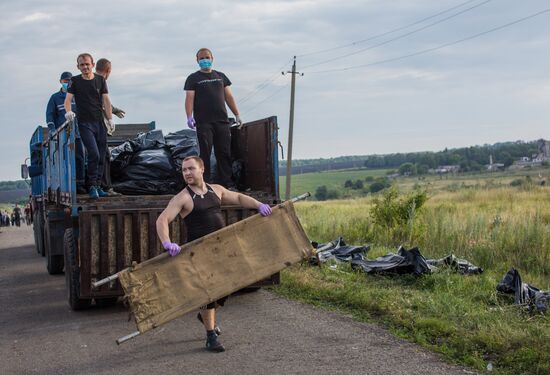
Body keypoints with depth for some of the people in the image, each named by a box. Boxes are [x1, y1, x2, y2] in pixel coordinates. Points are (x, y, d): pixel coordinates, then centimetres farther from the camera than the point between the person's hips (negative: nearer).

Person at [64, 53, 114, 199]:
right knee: (94, 154, -16)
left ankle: (98, 186, 17)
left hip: (99, 122, 3)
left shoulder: (100, 80, 8)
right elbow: (68, 99, -7)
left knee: (101, 156, 6)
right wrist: (68, 111, -27)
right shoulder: (75, 81, 2)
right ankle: (92, 187, -6)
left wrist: (110, 119, -5)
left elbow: (106, 101, 4)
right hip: (84, 123, -3)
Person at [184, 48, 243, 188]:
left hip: (222, 120, 3)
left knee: (224, 153, 1)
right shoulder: (193, 78, 7)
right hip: (203, 122, -3)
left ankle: (226, 183, 6)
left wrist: (237, 115, 13)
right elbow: (189, 98, -3)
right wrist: (189, 117, -16)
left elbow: (229, 97, 19)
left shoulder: (221, 76, 18)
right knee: (205, 153, -5)